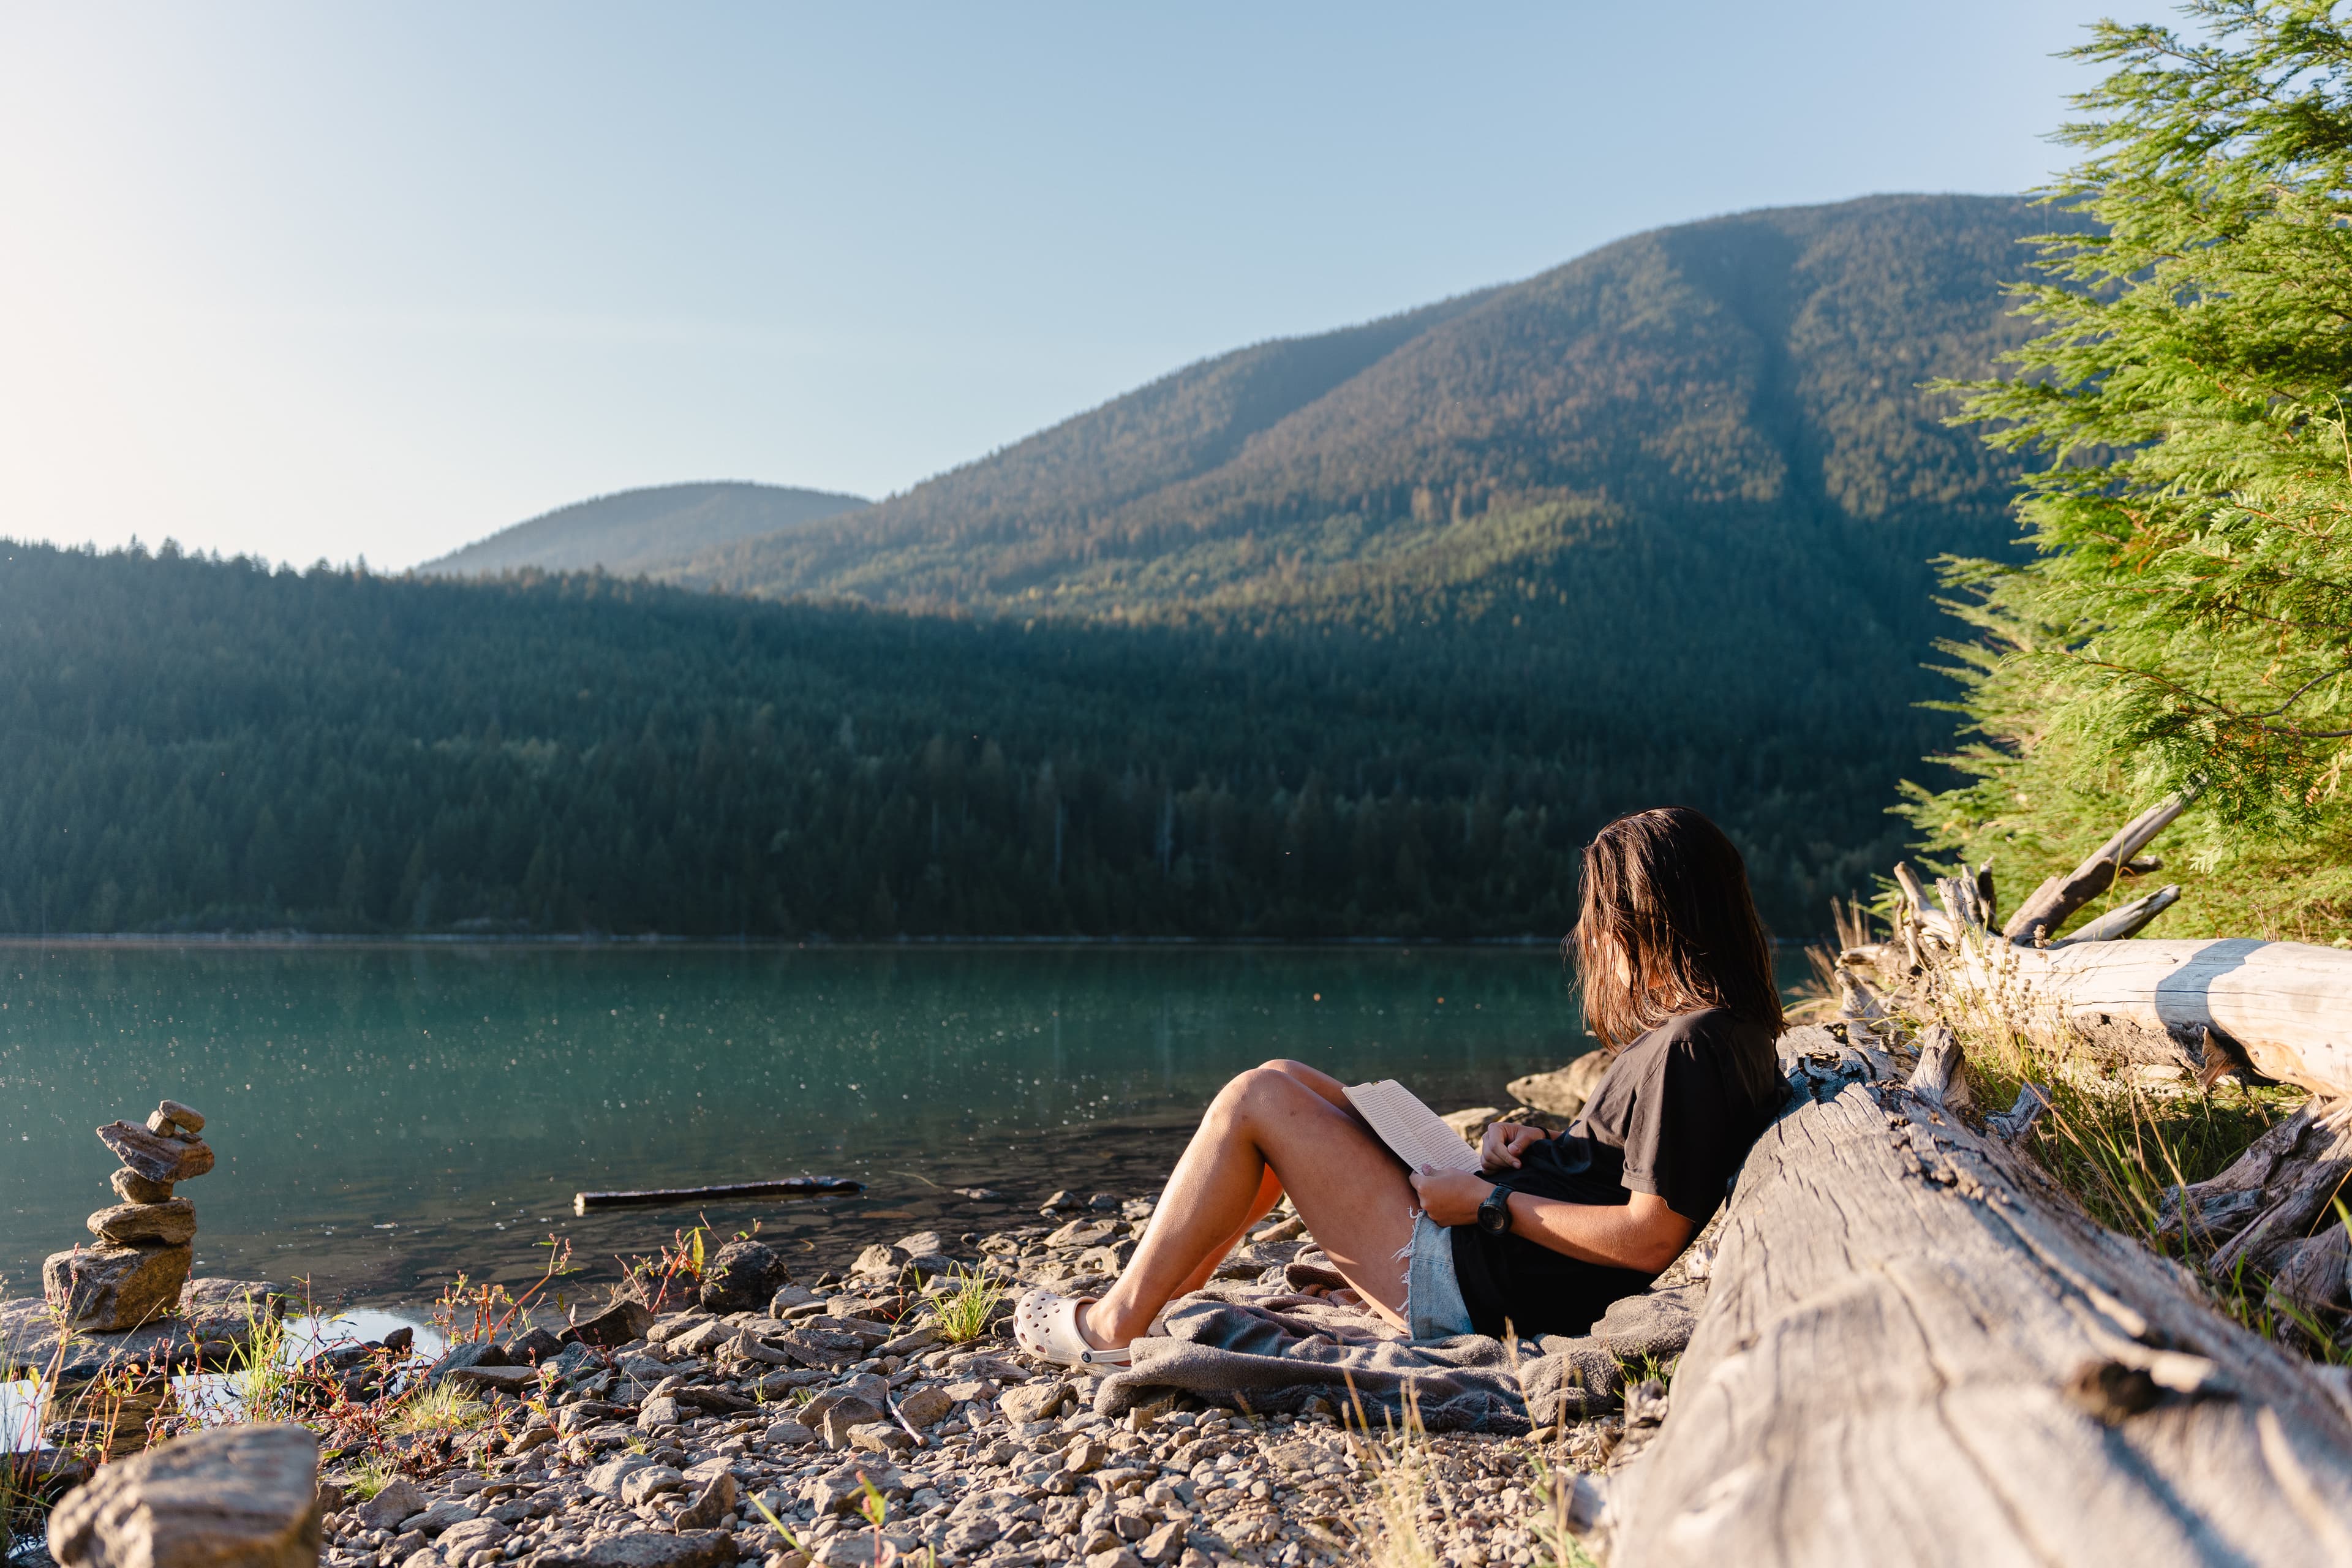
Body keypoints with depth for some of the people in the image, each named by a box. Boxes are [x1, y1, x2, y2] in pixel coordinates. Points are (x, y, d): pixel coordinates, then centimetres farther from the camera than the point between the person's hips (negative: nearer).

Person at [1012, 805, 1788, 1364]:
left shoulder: (1691, 1046, -21)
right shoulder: (1730, 1030, 8)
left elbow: (1650, 1238, -26)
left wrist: (1491, 1202, -19)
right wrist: (1545, 1149, 3)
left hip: (1471, 1283, -10)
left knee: (1258, 1098, -8)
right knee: (1289, 1084, 14)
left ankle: (1115, 1324, 5)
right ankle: (1152, 1300, 20)